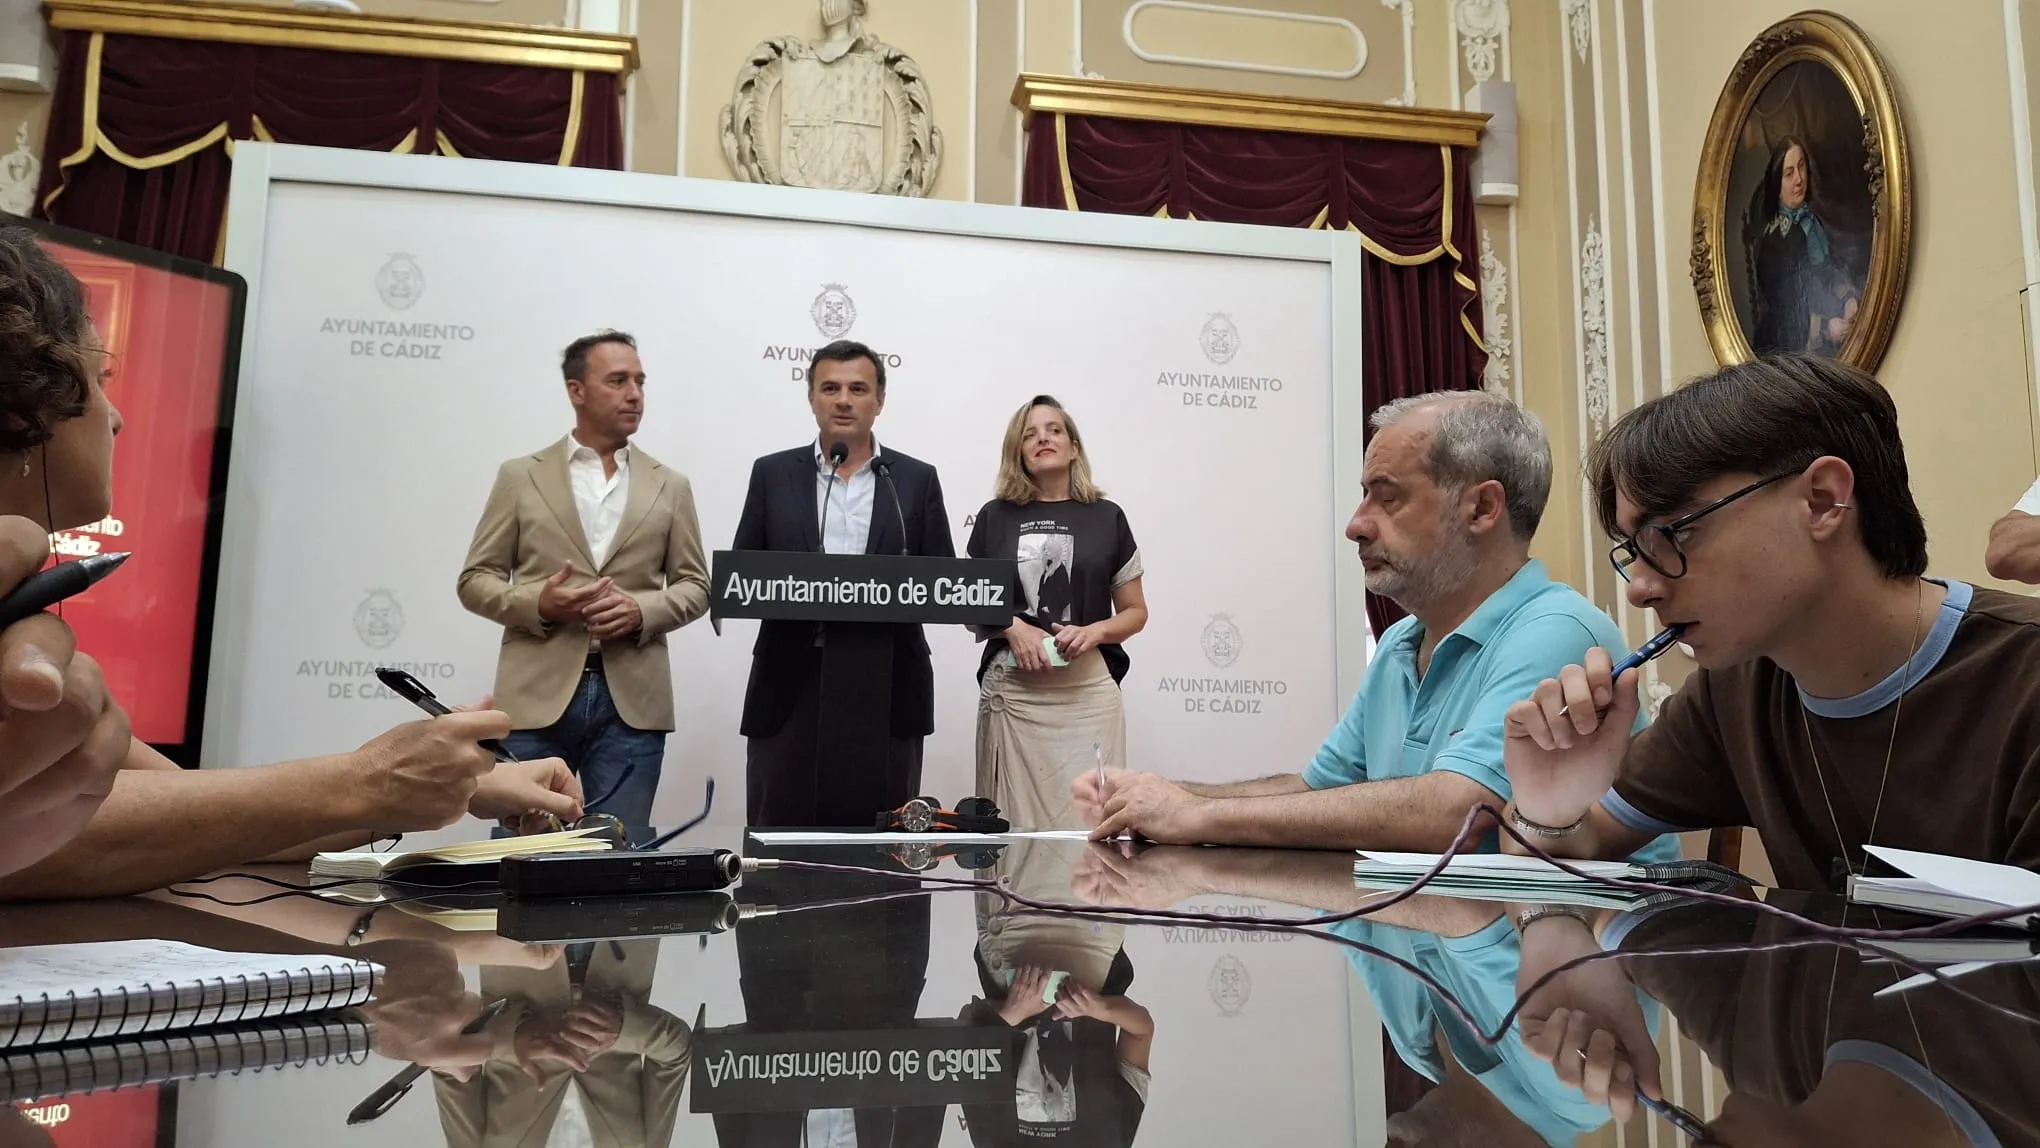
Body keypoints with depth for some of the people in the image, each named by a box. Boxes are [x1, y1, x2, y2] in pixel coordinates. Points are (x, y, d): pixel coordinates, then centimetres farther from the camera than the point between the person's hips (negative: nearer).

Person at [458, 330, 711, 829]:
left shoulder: (670, 485, 11)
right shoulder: (520, 476, 8)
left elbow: (694, 585, 10)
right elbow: (475, 580, 6)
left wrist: (642, 611, -10)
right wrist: (537, 603, -13)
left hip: (633, 701, 1)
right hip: (537, 696, -1)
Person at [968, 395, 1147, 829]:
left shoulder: (1106, 517, 8)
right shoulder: (995, 517, 8)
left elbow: (1135, 611, 12)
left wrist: (1093, 631, -8)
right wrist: (1013, 627, -7)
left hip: (1089, 689, 0)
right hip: (1011, 689, 0)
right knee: (1014, 819, 0)